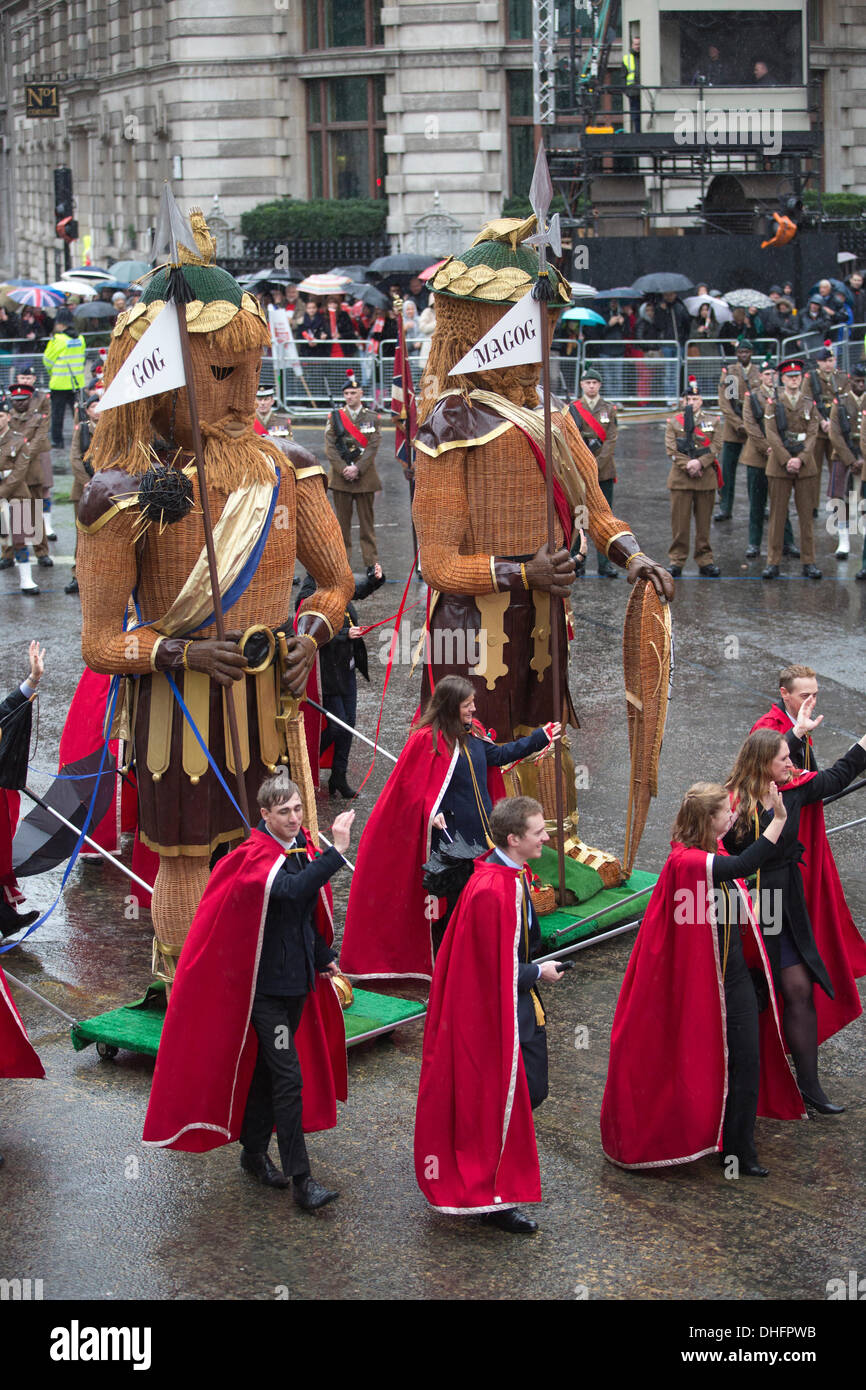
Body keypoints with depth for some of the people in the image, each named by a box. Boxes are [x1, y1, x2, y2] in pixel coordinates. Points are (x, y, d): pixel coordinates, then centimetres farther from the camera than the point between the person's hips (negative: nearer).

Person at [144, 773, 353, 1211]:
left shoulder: (301, 850, 7)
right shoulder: (254, 858, -18)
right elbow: (293, 889, -38)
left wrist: (324, 958, 14)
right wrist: (336, 852, -43)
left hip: (298, 978, 8)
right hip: (265, 983, -8)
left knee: (268, 1067, 18)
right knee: (289, 1077, -10)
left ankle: (254, 1153, 32)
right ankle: (300, 1179, -7)